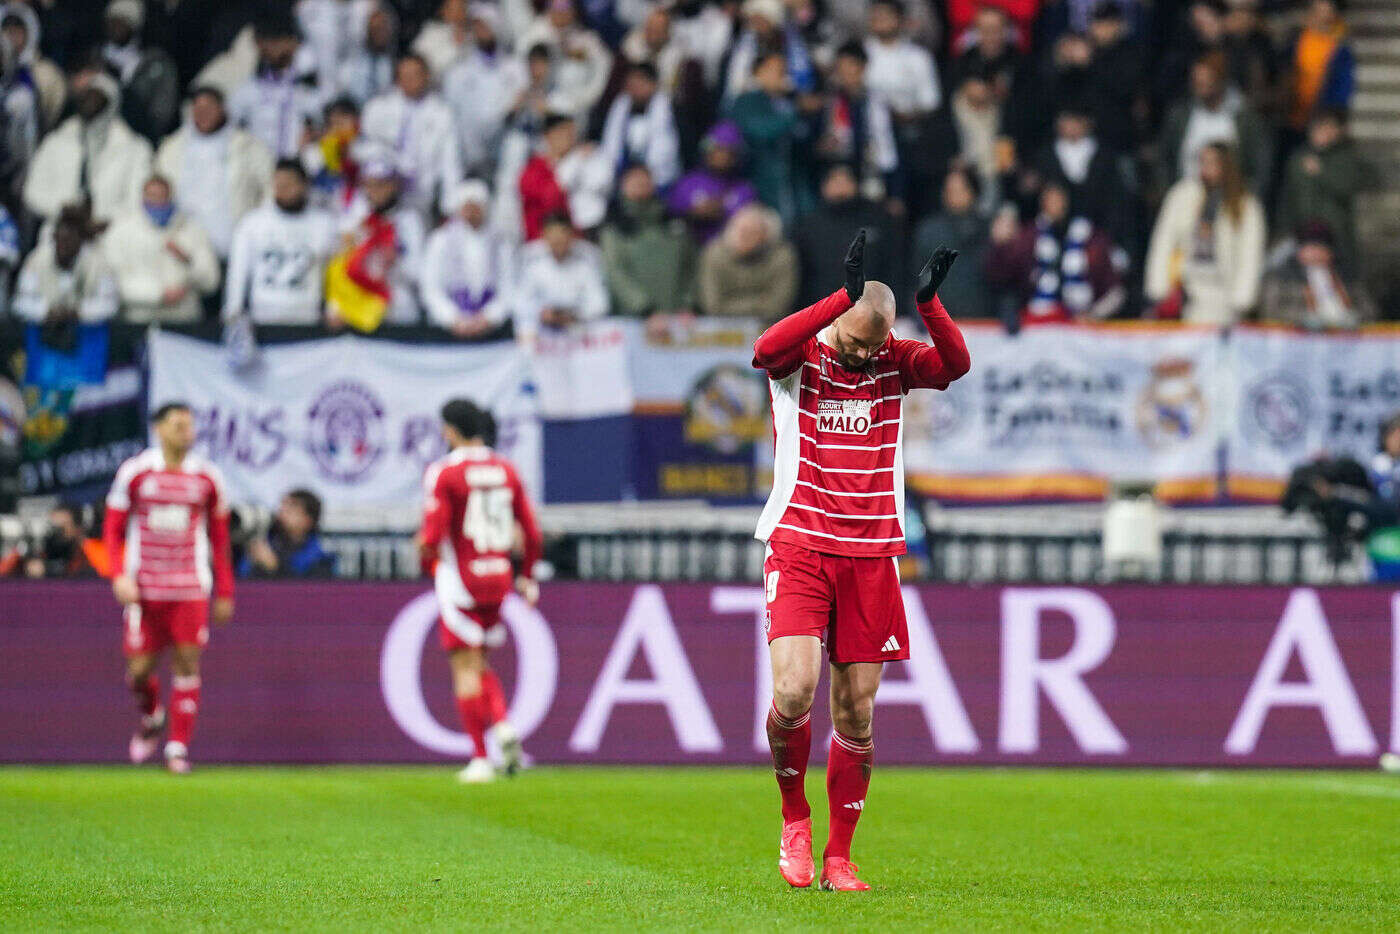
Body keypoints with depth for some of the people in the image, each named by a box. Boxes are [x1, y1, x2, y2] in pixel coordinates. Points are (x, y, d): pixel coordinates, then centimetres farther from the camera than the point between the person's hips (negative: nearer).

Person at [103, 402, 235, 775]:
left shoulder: (208, 478, 5)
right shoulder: (133, 472, 1)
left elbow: (219, 539, 12)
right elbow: (113, 530, 5)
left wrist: (225, 593, 9)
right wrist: (119, 575, -9)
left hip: (191, 589, 1)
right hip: (144, 587, 0)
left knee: (187, 664, -7)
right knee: (140, 670, 0)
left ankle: (179, 746, 1)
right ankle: (150, 719, 32)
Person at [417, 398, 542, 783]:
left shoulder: (443, 472, -11)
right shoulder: (505, 470, 5)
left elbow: (432, 535, -15)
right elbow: (531, 532, 7)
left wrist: (427, 560, 6)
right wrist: (526, 576, 18)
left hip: (460, 579, -5)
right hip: (499, 578, 5)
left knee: (466, 669, 1)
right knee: (479, 664, 20)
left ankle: (480, 759, -2)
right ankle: (503, 726, -4)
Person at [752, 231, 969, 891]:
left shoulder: (894, 361, 5)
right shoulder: (801, 357, -3)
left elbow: (955, 366, -12)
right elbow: (767, 349, -27)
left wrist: (927, 301, -28)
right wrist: (845, 294, -34)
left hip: (871, 557, 3)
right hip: (798, 548, -3)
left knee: (856, 710, 2)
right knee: (795, 689, -18)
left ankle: (838, 857, 12)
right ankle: (794, 817, 7)